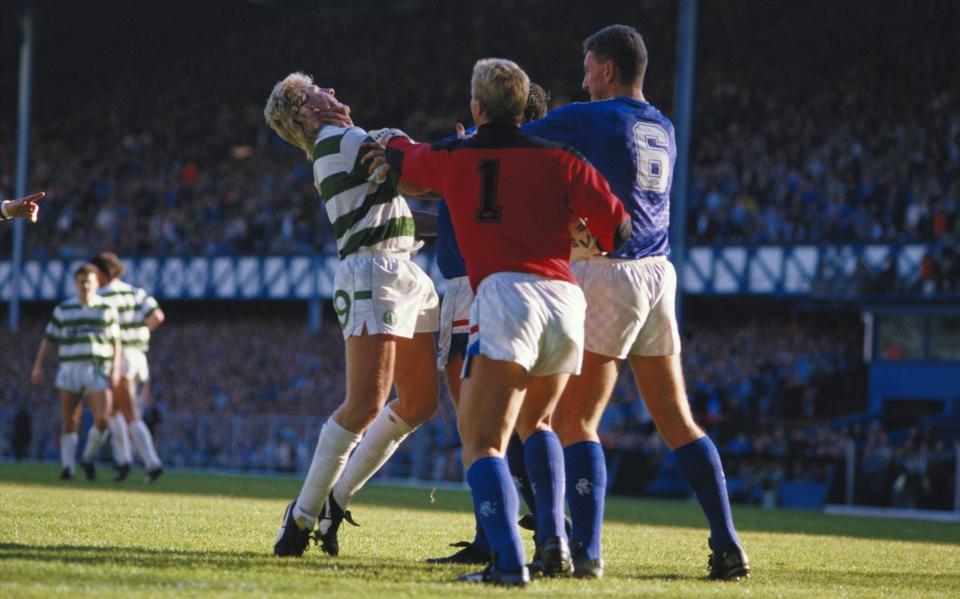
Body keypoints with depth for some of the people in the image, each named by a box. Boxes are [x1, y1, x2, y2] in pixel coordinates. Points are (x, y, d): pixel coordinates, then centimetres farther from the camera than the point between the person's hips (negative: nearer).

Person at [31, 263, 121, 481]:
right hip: (70, 371, 1)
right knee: (70, 423, -4)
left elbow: (116, 342, 5)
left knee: (102, 420, -14)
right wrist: (38, 366, 0)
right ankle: (68, 467, 4)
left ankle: (88, 458, 8)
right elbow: (48, 339, 8)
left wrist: (116, 369, -7)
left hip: (98, 373, -1)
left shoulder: (107, 309, 5)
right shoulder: (63, 309, 5)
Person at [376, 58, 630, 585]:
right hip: (566, 299, 4)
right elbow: (615, 225, 9)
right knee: (535, 423, 28)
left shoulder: (453, 158, 13)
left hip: (506, 292, -4)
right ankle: (554, 540, 14)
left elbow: (399, 158, 35)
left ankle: (508, 561, -26)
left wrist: (392, 147, 58)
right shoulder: (559, 159, 14)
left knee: (482, 444, -6)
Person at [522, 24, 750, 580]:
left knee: (575, 420, -3)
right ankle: (728, 546, 5)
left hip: (608, 274, -7)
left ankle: (587, 550, -13)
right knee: (677, 419, 9)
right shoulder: (664, 130, 15)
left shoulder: (587, 118, -6)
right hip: (659, 275, 7)